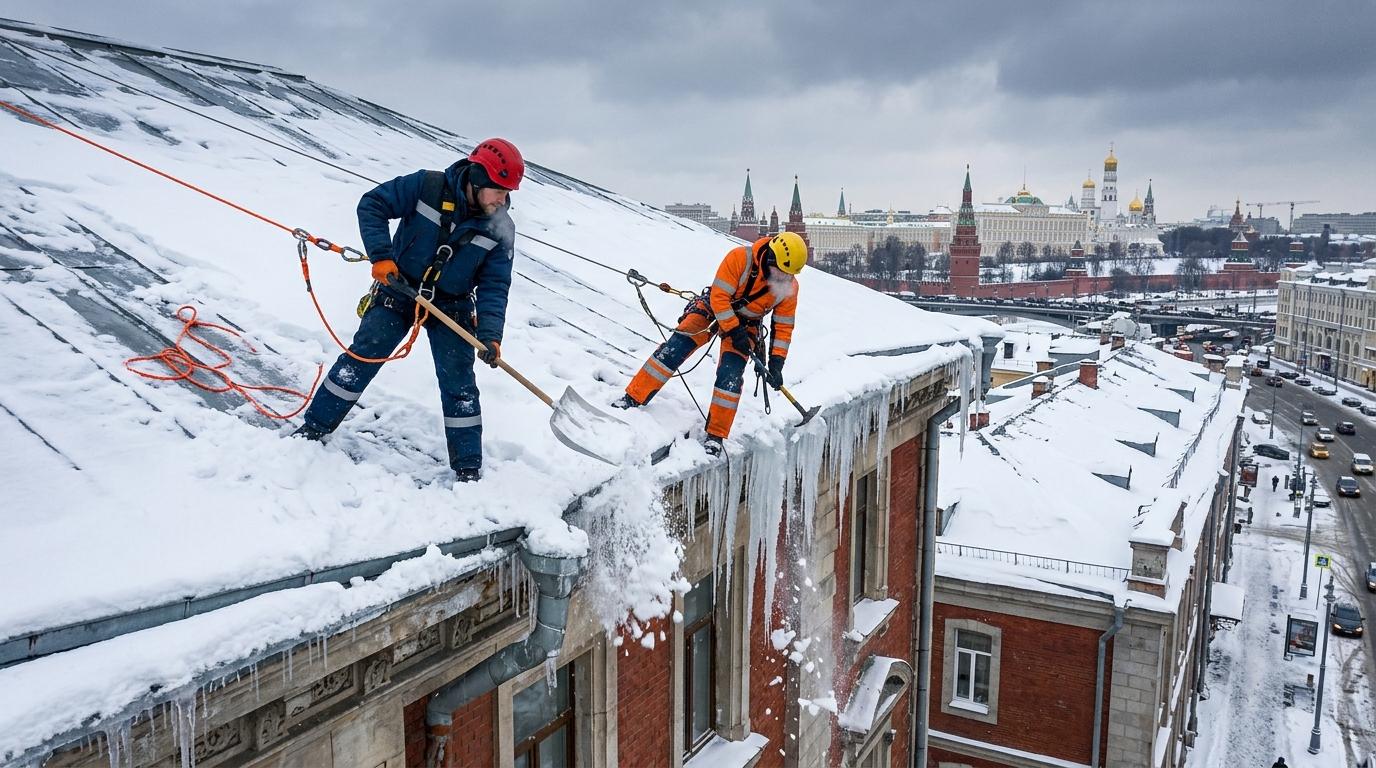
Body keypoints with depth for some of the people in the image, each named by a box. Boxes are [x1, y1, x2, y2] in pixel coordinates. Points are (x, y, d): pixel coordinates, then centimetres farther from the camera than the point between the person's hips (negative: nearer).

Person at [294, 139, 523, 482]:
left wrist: (490, 335, -22)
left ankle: (468, 468, 8)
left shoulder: (500, 230, -10)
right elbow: (372, 205, -11)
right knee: (363, 356, -4)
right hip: (399, 290, -1)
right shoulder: (427, 186, -16)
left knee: (458, 382, -2)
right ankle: (314, 427, 12)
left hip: (452, 307, 1)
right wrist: (381, 256, -23)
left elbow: (494, 286, -9)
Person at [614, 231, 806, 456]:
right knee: (676, 346, -16)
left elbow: (784, 326, -6)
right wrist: (734, 332, -27)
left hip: (746, 323, 2)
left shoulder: (789, 286, -15)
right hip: (714, 307, -2)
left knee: (730, 375, -15)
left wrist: (776, 363, -12)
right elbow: (719, 296, -24)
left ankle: (715, 434, -4)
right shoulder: (740, 258, -27)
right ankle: (633, 397, -8)